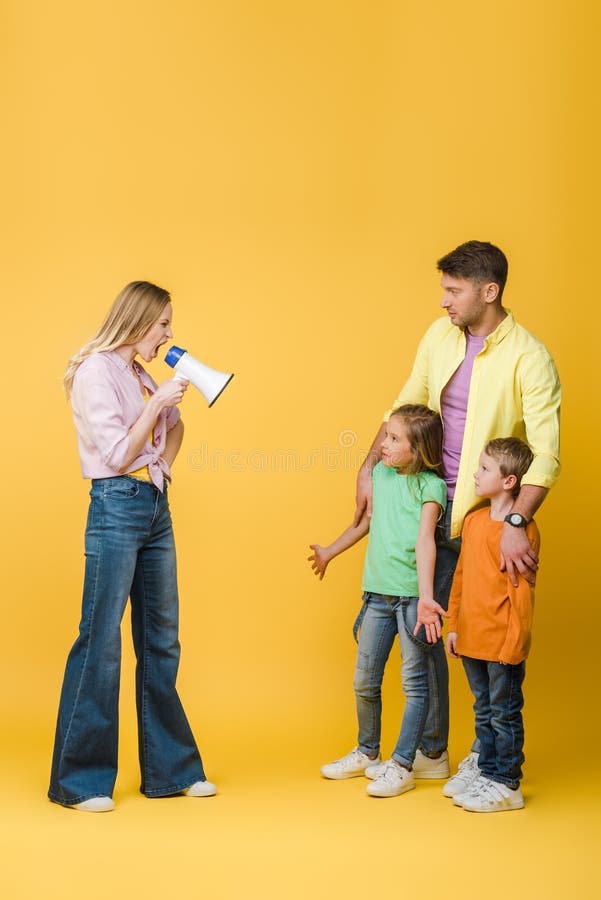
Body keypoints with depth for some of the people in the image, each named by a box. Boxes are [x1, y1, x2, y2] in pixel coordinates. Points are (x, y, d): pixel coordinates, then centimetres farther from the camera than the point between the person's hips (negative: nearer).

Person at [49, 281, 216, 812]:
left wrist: (164, 464, 11)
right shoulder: (94, 373, -9)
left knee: (161, 643, 11)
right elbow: (118, 456, -13)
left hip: (156, 509, 9)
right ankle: (78, 779, 5)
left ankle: (171, 769, 20)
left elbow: (174, 425, 28)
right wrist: (157, 402, -12)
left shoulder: (140, 375, 15)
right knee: (101, 642, -5)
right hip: (116, 509, -9)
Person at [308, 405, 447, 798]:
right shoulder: (381, 474, 10)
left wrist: (425, 598, -28)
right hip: (378, 592, 6)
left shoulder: (431, 485, -8)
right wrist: (329, 552, 38)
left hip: (412, 595, -6)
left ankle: (401, 766, 11)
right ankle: (367, 754, 33)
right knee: (365, 681, 14)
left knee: (415, 681, 2)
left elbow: (425, 541, -19)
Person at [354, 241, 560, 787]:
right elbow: (405, 407, 14)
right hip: (434, 506, 6)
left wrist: (515, 524, -32)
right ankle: (431, 748, 24)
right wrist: (369, 469, 6)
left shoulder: (529, 358, -15)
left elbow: (545, 455, -22)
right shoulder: (440, 336, 4)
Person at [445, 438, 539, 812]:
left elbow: (522, 590, -15)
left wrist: (516, 641, -15)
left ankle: (507, 785, 13)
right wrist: (454, 624, 16)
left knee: (505, 713, 3)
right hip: (472, 639, 7)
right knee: (484, 711, 18)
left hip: (503, 642, -7)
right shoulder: (473, 521, 9)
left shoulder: (522, 528, -15)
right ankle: (487, 772, 29)